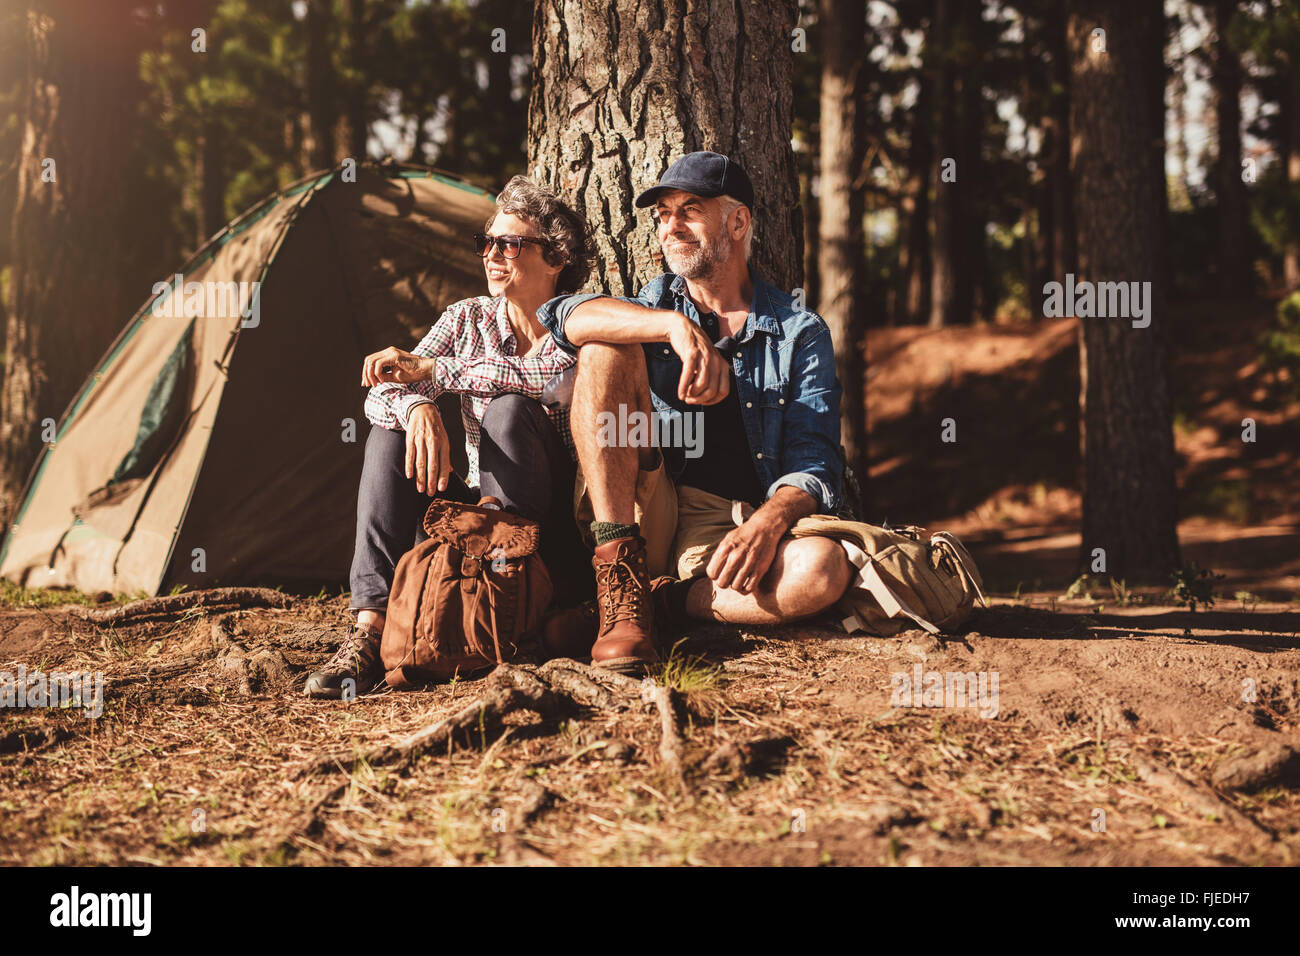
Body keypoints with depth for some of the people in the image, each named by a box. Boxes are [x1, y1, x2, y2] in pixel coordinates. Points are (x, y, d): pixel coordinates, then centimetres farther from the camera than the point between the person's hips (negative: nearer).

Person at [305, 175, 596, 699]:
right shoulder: (468, 318, 4)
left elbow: (551, 382, -32)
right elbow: (381, 395, -6)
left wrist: (433, 371, -25)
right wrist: (416, 408, -32)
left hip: (564, 535, -4)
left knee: (508, 410, -29)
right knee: (390, 432, -19)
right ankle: (370, 627, -28)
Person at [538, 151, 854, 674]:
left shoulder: (800, 332, 7)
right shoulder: (656, 304, 13)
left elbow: (814, 460, -2)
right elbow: (565, 316, -9)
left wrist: (769, 521, -24)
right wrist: (676, 327, -24)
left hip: (728, 535, -2)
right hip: (639, 519, 2)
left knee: (824, 569, -34)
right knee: (607, 351, -17)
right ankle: (621, 579, -25)